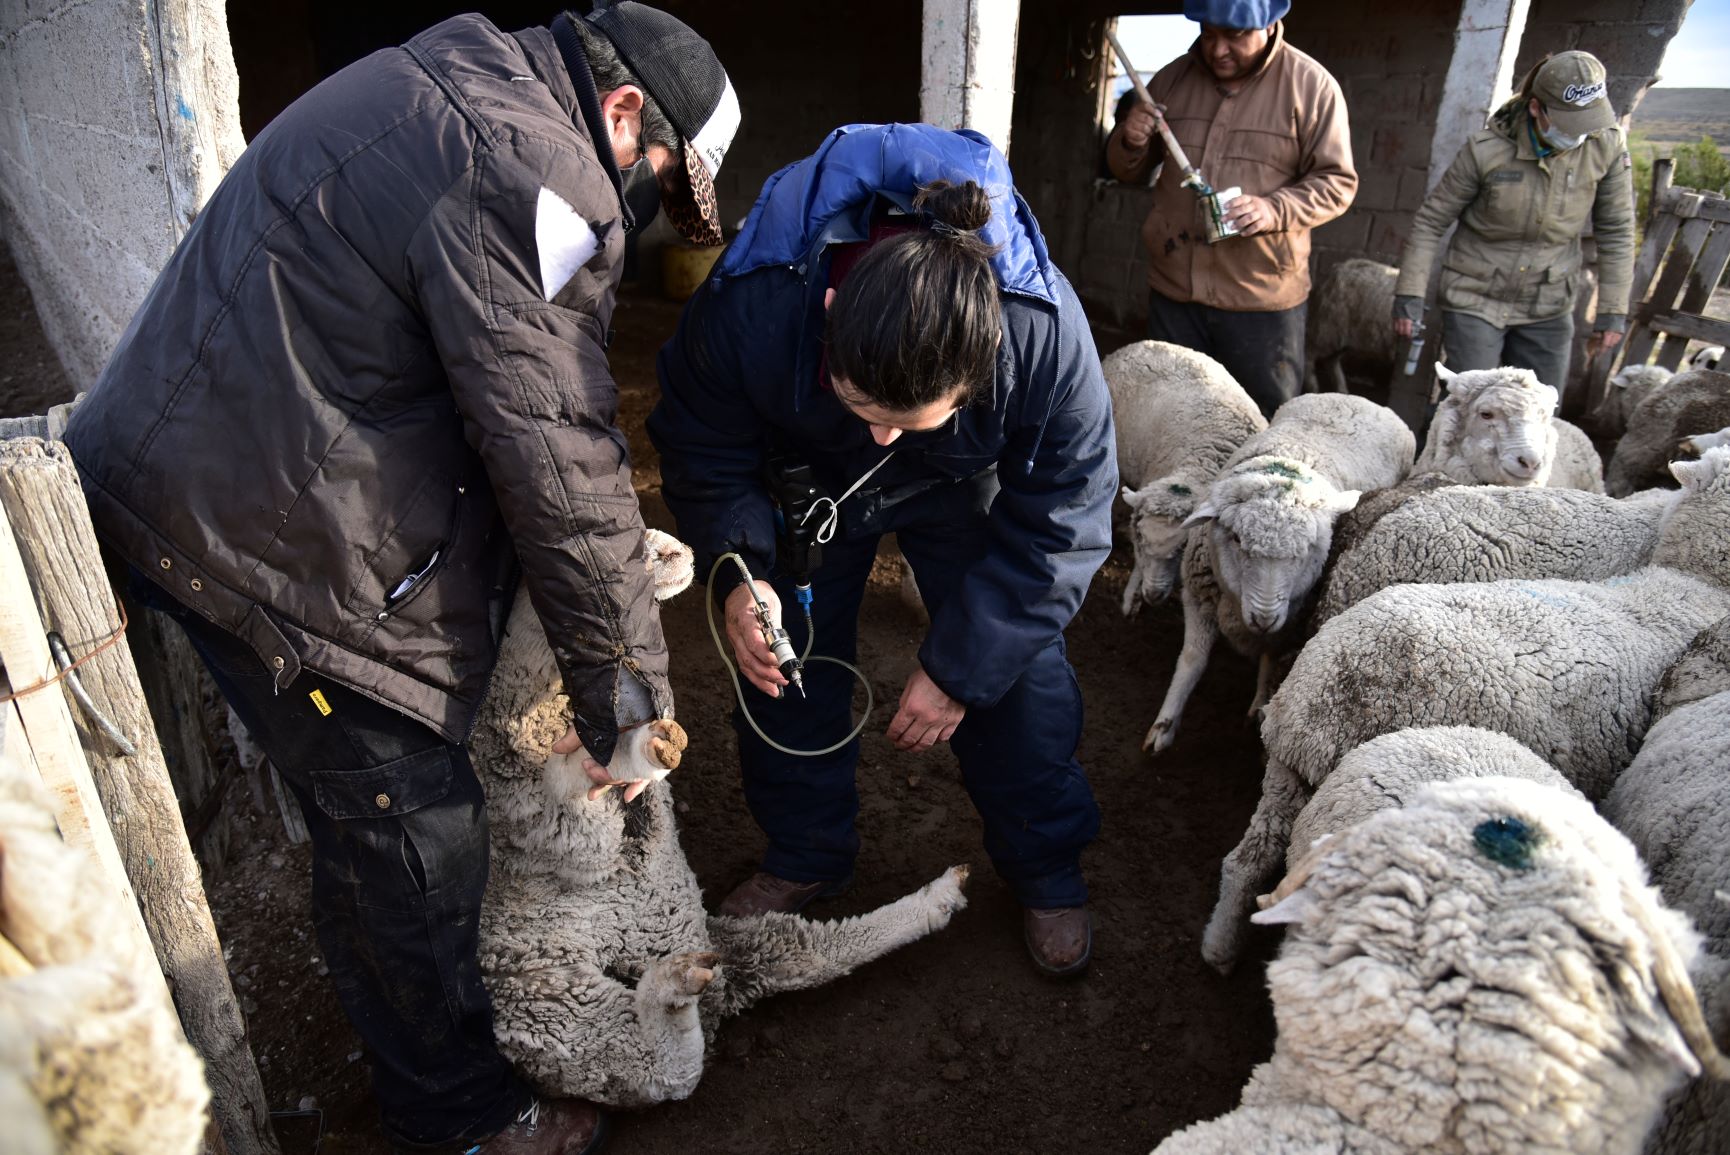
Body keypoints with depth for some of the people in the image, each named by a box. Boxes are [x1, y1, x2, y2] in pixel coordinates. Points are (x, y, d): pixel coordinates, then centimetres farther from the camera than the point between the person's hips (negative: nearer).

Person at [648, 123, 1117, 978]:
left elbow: (1056, 525, -25)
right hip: (808, 477, 1)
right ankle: (805, 854, 31)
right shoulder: (746, 310, -40)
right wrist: (737, 571, -35)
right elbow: (703, 456, -18)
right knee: (783, 661, 4)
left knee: (1016, 670, -2)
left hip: (965, 490, 0)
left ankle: (1046, 871, 25)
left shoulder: (1046, 337, -40)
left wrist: (959, 665, -24)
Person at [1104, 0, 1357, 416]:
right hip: (1173, 290, 3)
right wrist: (1130, 143, -9)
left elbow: (1336, 182, -3)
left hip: (1263, 299, -3)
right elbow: (1129, 170, 15)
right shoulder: (1171, 78, 6)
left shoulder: (1312, 86, -4)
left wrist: (1274, 209, -22)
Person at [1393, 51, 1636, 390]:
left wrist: (1613, 311, 1)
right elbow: (1431, 221, -7)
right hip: (1475, 300, -3)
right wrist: (1410, 296, -10)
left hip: (1548, 310, 3)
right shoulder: (1486, 150, -16)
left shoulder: (1607, 147, -8)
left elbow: (1616, 232, 1)